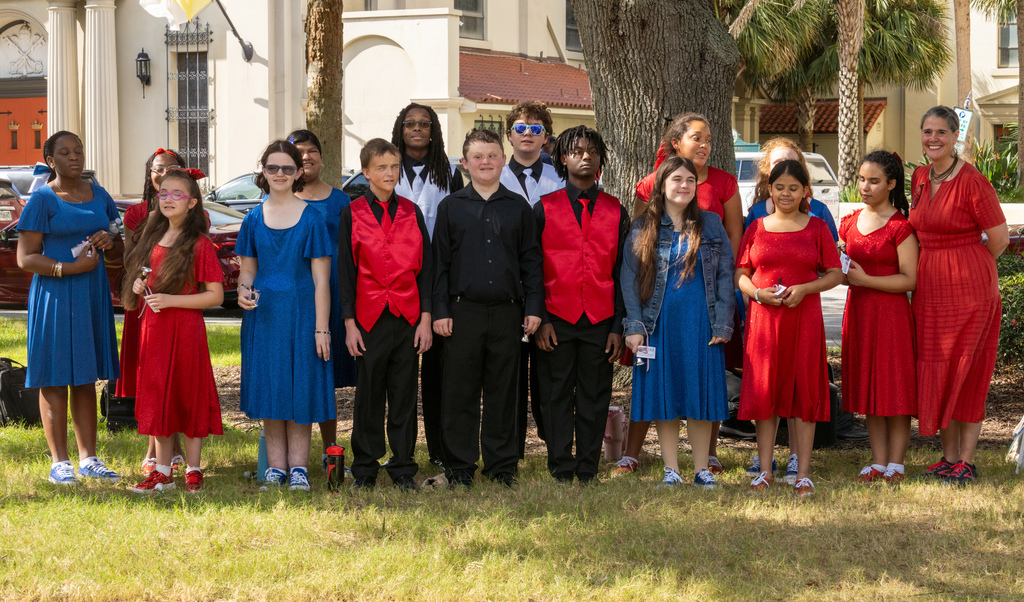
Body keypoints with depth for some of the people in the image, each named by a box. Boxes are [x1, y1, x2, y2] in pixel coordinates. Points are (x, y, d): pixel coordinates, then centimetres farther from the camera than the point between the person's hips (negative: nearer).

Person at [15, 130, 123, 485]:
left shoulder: (99, 196, 12)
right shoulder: (42, 200, -5)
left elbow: (119, 250, 20)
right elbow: (25, 257, -9)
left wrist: (109, 242, -4)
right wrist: (70, 268, -20)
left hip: (93, 296, 5)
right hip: (55, 296, -5)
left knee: (86, 378, 9)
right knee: (55, 379, -3)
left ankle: (88, 459, 14)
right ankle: (59, 462, 2)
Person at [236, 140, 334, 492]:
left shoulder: (311, 218, -4)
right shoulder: (254, 219, 6)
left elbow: (321, 279, -5)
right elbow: (248, 269, 13)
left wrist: (321, 328, -11)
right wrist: (244, 289, -11)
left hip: (300, 313, -3)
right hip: (263, 314, 3)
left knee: (300, 390, 0)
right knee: (269, 389, 5)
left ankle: (298, 467, 7)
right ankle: (275, 468, 12)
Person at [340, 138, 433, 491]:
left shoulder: (412, 213, 8)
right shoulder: (352, 215, 1)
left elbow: (424, 268, 8)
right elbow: (345, 271, 1)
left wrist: (425, 318, 1)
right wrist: (349, 323, -4)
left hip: (408, 317, 2)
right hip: (369, 319, -2)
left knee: (404, 395, 5)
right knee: (368, 395, 3)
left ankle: (403, 469, 12)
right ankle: (365, 469, 13)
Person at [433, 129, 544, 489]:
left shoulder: (518, 208, 9)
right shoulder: (450, 207, 6)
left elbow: (531, 262, 10)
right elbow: (439, 262, 5)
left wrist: (534, 308, 2)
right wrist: (439, 311, -2)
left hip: (507, 311, 1)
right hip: (463, 312, -1)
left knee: (503, 392, 5)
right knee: (460, 392, 1)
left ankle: (502, 466, 14)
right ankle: (460, 468, 9)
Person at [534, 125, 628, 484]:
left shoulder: (616, 212, 9)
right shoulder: (545, 208, 5)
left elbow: (622, 274, 9)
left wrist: (618, 326, 2)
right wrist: (539, 320, -5)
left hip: (600, 321, 1)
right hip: (557, 321, -1)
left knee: (595, 398, 4)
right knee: (557, 396, 2)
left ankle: (588, 473, 12)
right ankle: (561, 473, 9)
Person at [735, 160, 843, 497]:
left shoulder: (817, 229, 6)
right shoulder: (756, 229, 9)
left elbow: (835, 274, 5)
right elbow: (740, 275, 10)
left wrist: (804, 289, -12)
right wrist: (758, 293, -10)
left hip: (804, 316, -1)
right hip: (763, 318, 1)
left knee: (804, 392, -1)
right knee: (764, 391, 2)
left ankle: (803, 474, 4)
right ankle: (765, 471, 10)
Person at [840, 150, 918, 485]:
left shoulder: (900, 227, -10)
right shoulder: (850, 222, 10)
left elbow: (910, 279, -14)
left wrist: (865, 279, -18)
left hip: (891, 313, -7)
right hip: (858, 310, 7)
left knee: (895, 389, -2)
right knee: (868, 389, 9)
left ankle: (896, 464, 5)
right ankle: (878, 462, 15)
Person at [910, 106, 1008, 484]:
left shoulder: (972, 181, -14)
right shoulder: (920, 178, 8)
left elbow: (999, 238, -11)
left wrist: (963, 266, 3)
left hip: (968, 286, -7)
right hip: (929, 288, 7)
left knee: (967, 371, -2)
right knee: (936, 369, 9)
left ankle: (967, 462, 4)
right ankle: (948, 457, 18)